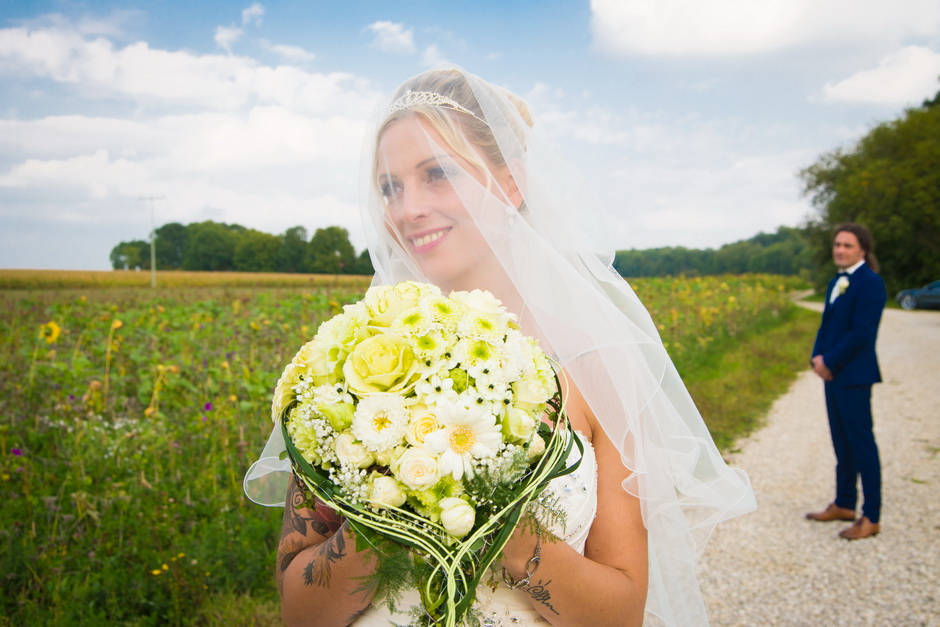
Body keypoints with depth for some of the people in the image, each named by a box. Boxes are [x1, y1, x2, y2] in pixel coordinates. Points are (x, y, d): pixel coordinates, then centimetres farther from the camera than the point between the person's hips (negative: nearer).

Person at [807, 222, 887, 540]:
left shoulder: (870, 283, -14)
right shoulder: (836, 282, 14)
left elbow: (862, 333, -20)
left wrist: (829, 362, -15)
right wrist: (817, 357, -3)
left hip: (854, 376, -8)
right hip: (832, 372, 9)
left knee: (861, 443, -1)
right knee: (841, 442, 16)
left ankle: (871, 517, 8)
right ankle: (844, 504, 28)